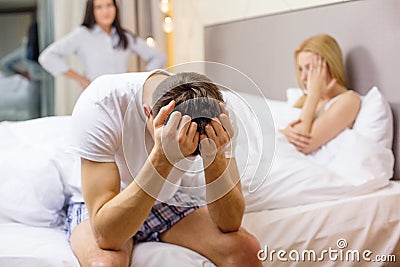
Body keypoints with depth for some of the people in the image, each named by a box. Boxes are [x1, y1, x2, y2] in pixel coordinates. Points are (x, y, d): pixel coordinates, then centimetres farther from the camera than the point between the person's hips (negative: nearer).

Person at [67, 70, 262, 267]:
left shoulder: (214, 106, -22)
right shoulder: (98, 105, -31)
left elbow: (230, 224, -22)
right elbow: (106, 236, -37)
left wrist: (214, 158, -40)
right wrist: (161, 157, -47)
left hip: (171, 199, 3)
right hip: (99, 205, -2)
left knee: (246, 250, -20)